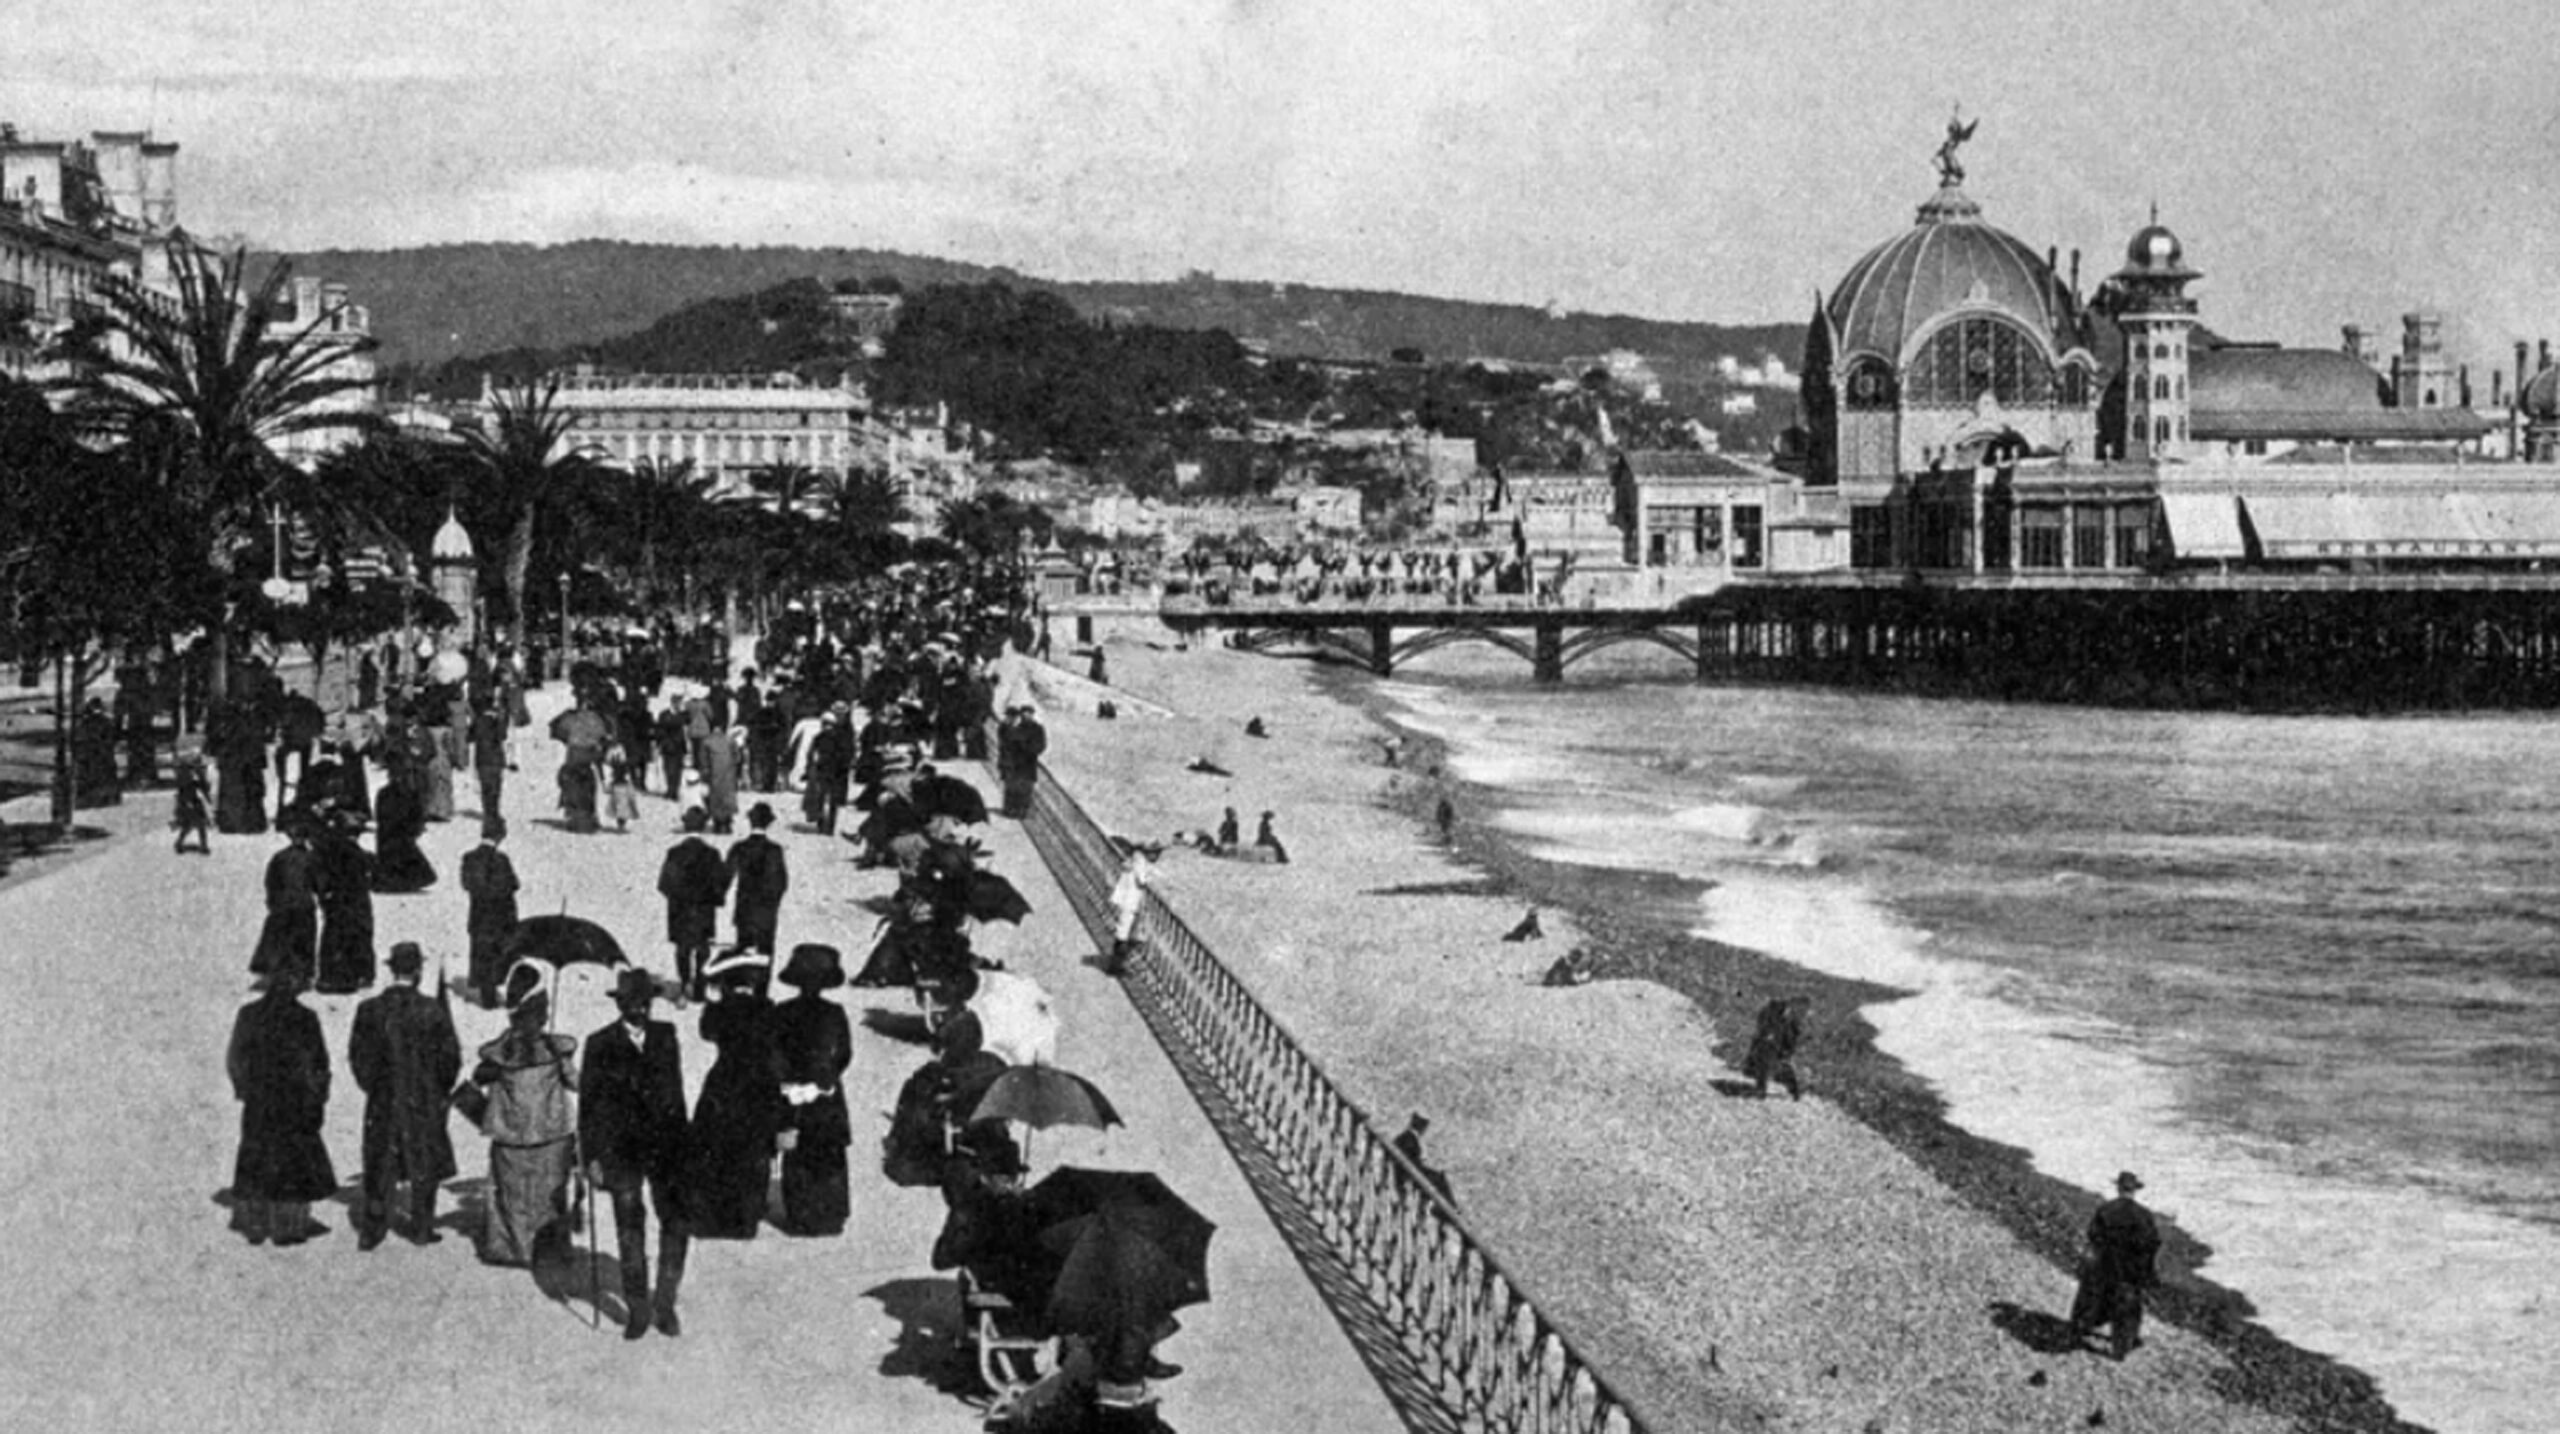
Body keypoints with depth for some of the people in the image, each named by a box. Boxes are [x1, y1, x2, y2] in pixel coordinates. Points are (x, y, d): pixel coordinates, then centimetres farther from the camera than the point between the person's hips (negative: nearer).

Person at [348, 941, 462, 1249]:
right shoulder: (433, 1011, -14)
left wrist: (372, 1086, 14)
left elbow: (357, 1056, 0)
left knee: (379, 1168, 11)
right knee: (424, 1166, 12)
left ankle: (370, 1230, 10)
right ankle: (421, 1229, 18)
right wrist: (442, 1091, 8)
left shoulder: (369, 1010, -7)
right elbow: (451, 1056, -9)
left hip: (383, 1101, 2)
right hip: (424, 1102, -2)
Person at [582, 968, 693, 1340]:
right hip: (621, 1150, -2)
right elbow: (588, 1105, 0)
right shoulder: (600, 1045, -1)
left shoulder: (666, 1036, 7)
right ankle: (637, 1309, 14)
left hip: (666, 1143, 2)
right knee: (630, 1230, 3)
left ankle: (665, 1303, 10)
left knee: (678, 1223, -4)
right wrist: (592, 1158, -4)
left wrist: (683, 1138, 13)